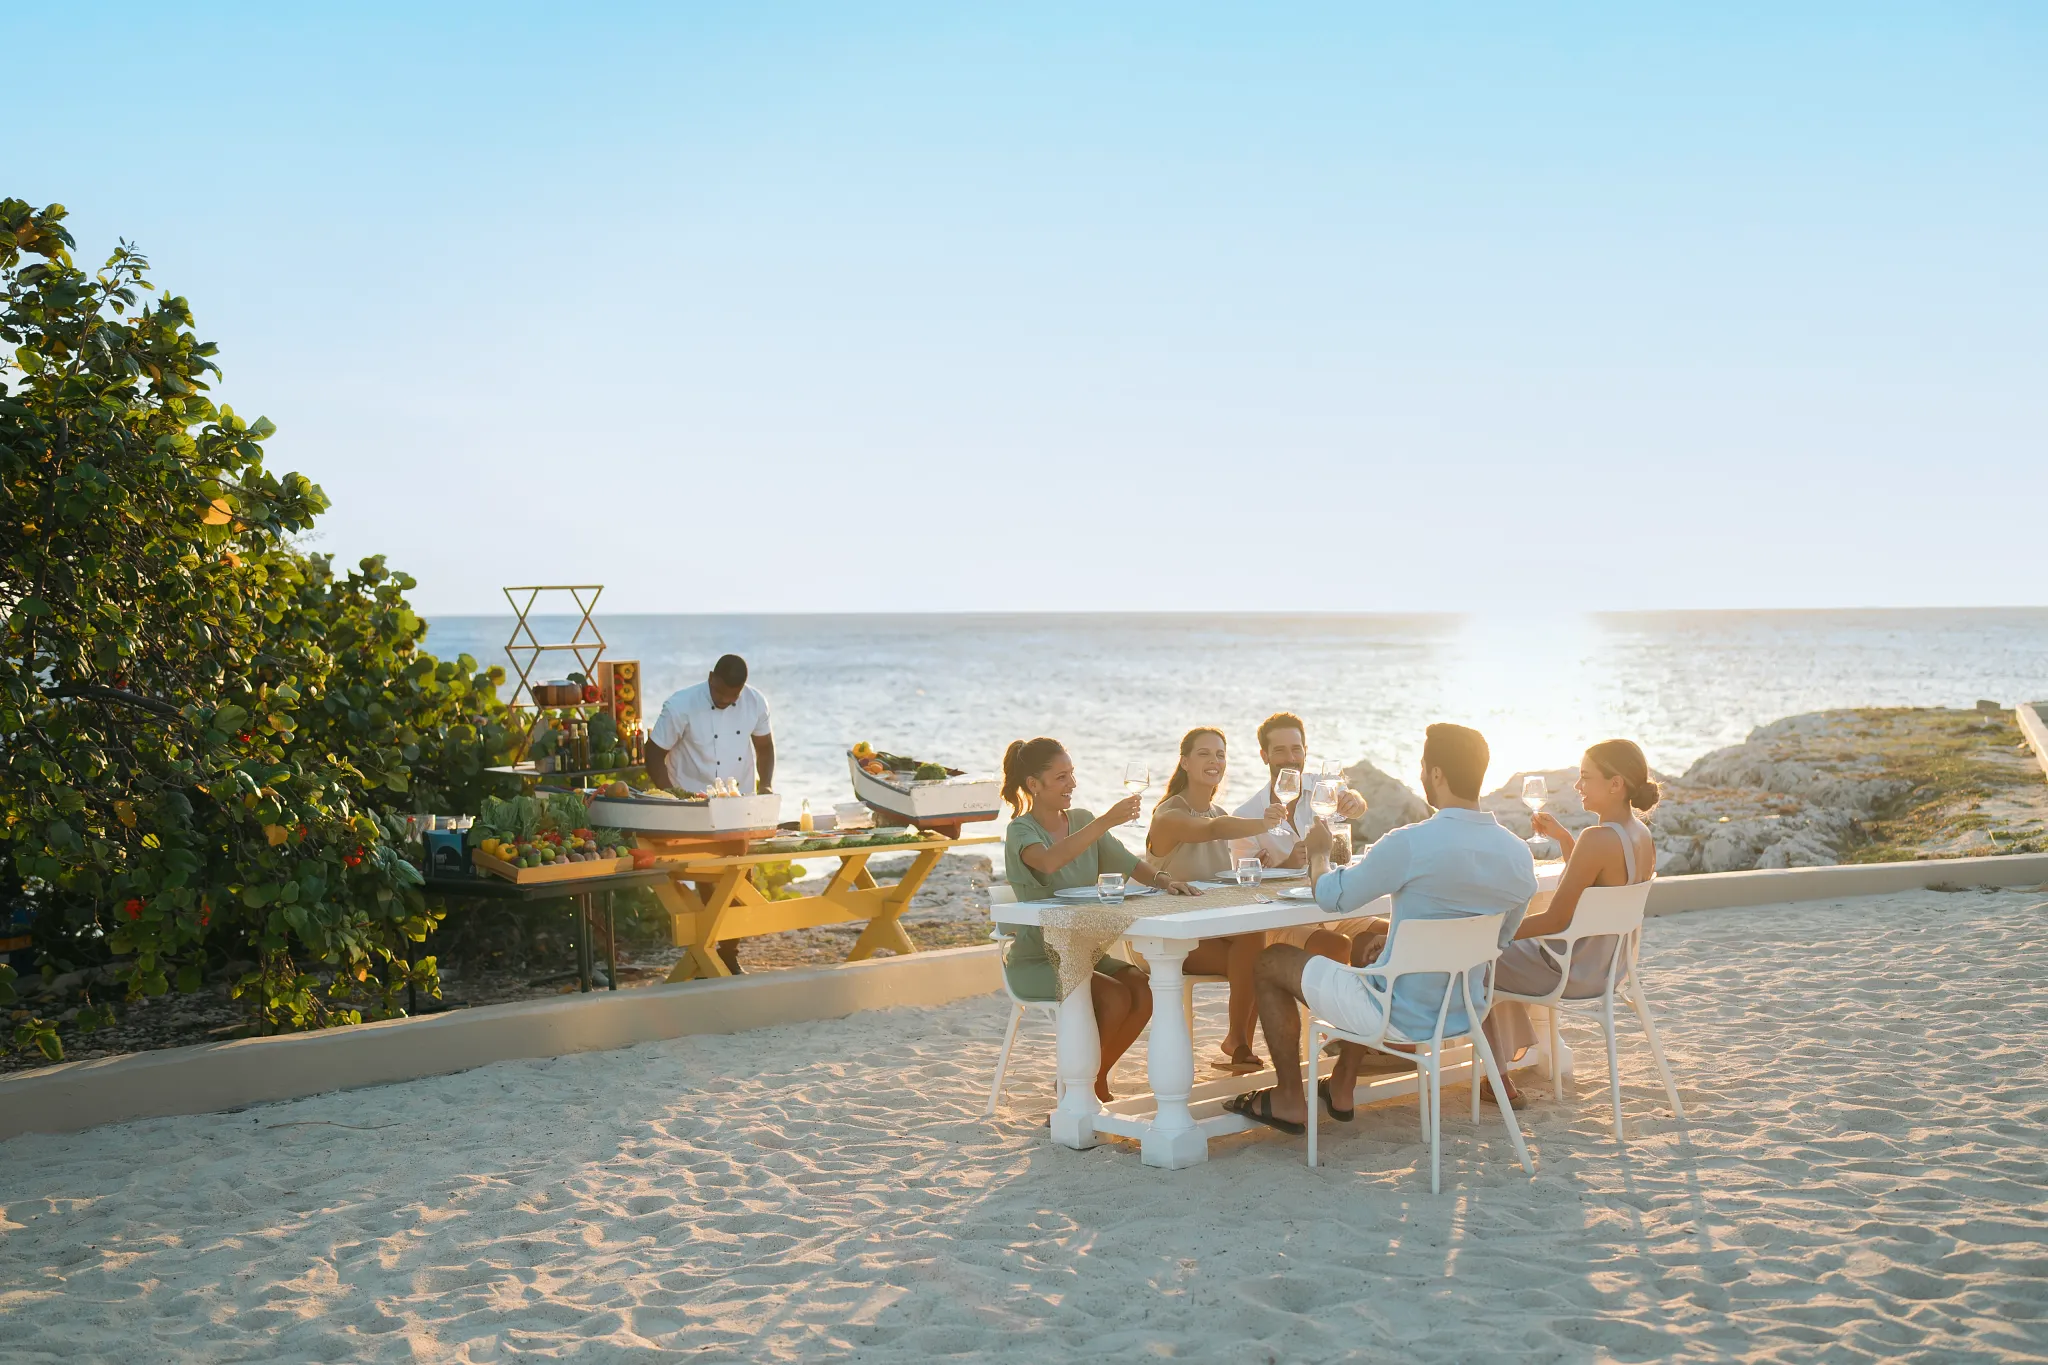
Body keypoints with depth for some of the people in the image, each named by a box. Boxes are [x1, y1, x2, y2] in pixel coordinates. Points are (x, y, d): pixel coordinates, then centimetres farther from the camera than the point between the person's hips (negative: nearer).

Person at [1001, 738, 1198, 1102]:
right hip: (1036, 959, -6)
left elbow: (1126, 862, 0)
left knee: (1142, 992, -17)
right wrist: (1106, 821, -42)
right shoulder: (1020, 831, -13)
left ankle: (1093, 1081, 2)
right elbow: (1048, 861, -36)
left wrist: (1161, 878, -22)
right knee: (1114, 998, -25)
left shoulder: (1082, 820, 8)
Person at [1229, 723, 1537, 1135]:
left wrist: (1319, 854, 12)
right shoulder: (1519, 855, -5)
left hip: (1402, 1016, -7)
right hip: (1465, 1015, 7)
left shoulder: (1409, 844, -25)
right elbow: (1499, 942, 10)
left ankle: (1290, 1102, 22)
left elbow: (1331, 897, -11)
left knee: (1270, 962, 13)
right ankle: (1341, 1089, 40)